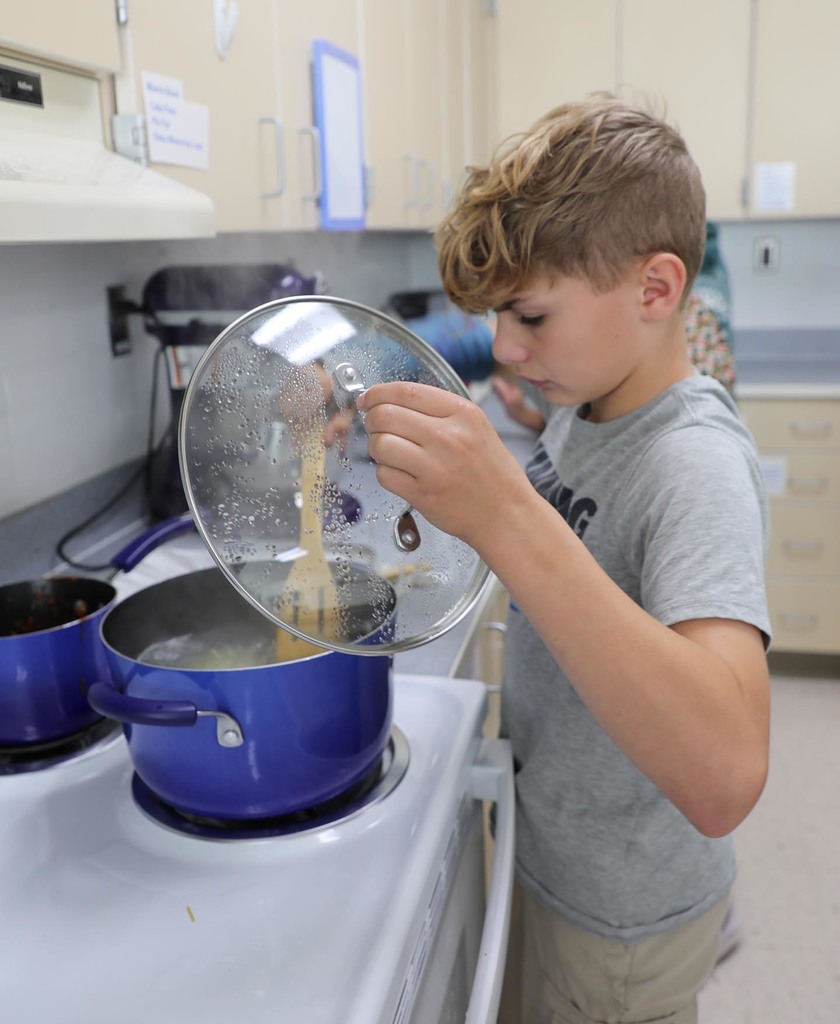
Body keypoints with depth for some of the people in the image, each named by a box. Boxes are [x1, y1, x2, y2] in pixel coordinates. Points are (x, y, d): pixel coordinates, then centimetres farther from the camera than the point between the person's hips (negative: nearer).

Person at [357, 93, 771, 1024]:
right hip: (549, 853, 7)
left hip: (621, 920, -7)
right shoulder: (584, 407, -5)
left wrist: (505, 517, -53)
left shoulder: (697, 465, -31)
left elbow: (723, 779, -44)